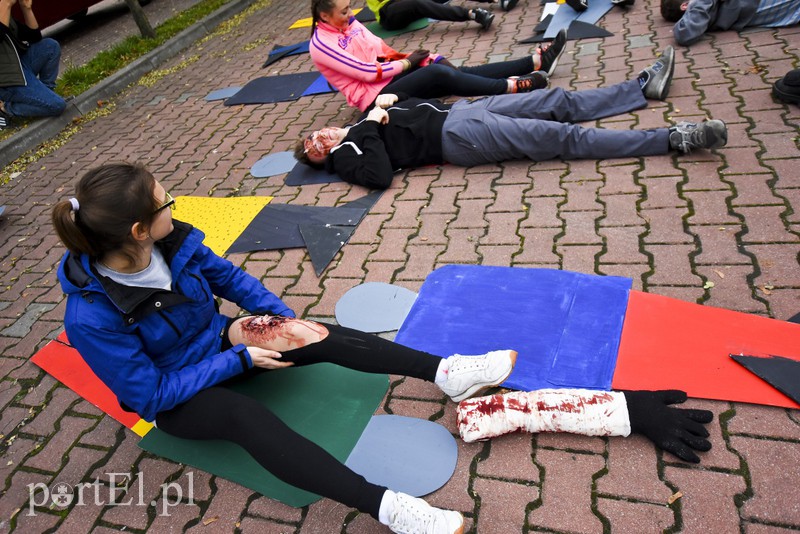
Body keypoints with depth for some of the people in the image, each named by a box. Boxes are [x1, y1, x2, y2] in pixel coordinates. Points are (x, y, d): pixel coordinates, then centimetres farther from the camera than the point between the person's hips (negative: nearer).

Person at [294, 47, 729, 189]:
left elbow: (415, 103, 26)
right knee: (564, 137, -15)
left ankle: (645, 87, 16)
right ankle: (674, 139, -15)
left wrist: (390, 100, 7)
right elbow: (380, 175, -24)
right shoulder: (347, 155, -2)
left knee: (560, 102, 3)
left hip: (456, 110, 9)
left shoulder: (363, 123, 21)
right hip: (459, 138, -8)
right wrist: (372, 127, -15)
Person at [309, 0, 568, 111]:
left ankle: (537, 61, -17)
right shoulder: (320, 45, -14)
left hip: (391, 74, 7)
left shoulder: (349, 22, 9)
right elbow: (367, 72, -18)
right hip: (375, 95, -7)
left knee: (454, 71, -11)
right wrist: (408, 62, -9)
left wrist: (408, 57, -4)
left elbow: (380, 48, 14)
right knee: (439, 74, -29)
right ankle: (514, 86, -29)